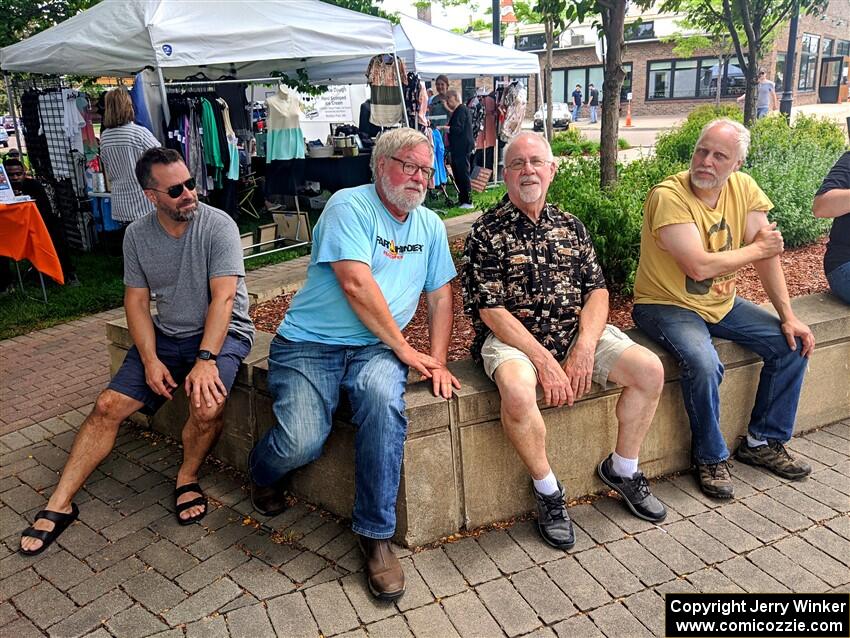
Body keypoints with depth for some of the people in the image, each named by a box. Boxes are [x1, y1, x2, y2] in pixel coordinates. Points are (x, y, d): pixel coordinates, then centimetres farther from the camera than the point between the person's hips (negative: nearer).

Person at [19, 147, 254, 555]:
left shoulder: (218, 225, -13)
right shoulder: (137, 235, 2)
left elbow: (223, 297, -20)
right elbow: (136, 301, 3)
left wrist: (205, 360, -28)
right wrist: (150, 360, -10)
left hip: (221, 333, -4)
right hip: (166, 335, 5)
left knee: (207, 405, -31)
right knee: (108, 406, -6)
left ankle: (187, 478, 0)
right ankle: (59, 506, 6)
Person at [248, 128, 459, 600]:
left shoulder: (430, 224, 13)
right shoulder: (350, 206, -7)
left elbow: (441, 294, 14)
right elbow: (356, 283, -17)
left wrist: (438, 361, 1)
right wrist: (404, 349, -12)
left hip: (375, 348, 4)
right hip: (310, 343, -3)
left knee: (384, 400, -32)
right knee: (301, 443, -22)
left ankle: (376, 532, -15)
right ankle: (264, 472, 19)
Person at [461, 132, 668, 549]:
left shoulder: (570, 226, 13)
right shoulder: (486, 232, -4)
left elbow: (597, 289, 7)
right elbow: (490, 310, -12)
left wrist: (585, 347, -11)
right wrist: (544, 361, -19)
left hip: (578, 331, 5)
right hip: (512, 338, -5)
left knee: (650, 370, -12)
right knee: (518, 390, -36)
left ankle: (622, 469, 12)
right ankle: (547, 490, -9)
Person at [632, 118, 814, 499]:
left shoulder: (743, 188, -2)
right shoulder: (668, 196, -22)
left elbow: (768, 255, -1)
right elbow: (699, 267, -28)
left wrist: (788, 317, -5)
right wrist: (757, 249, -13)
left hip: (722, 304, 7)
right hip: (667, 305, -7)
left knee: (792, 344, -1)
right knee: (704, 364, -31)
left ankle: (763, 443, 16)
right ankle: (711, 459, -5)